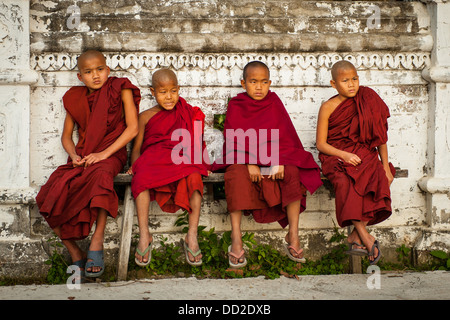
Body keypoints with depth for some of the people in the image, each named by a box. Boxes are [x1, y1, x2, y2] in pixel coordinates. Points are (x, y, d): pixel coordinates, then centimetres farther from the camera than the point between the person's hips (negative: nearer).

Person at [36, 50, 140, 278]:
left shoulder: (120, 89, 2)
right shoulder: (75, 99, 14)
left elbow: (132, 128, -6)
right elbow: (66, 135, 19)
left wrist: (104, 153, -15)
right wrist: (74, 155, -4)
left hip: (111, 154, -4)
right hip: (82, 157, 4)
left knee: (101, 173, -42)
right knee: (50, 196, -22)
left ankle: (96, 243, -36)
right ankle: (75, 254, -12)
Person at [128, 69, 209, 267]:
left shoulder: (187, 113, 14)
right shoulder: (146, 117, 14)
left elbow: (195, 143, 14)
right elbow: (136, 148, 14)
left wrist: (200, 161, -4)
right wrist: (135, 165, -6)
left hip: (183, 159, 0)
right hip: (153, 159, 0)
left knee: (194, 177, -35)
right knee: (141, 178, -34)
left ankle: (192, 236, -35)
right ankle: (144, 235, -34)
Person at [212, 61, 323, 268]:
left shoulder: (274, 104, 6)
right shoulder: (236, 106, 3)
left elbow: (286, 137, 0)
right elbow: (234, 140, -5)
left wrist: (280, 162, -17)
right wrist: (249, 163, -20)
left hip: (274, 158, 2)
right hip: (243, 158, -1)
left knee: (293, 174, -28)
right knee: (236, 176, -34)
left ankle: (293, 236, -25)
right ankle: (236, 239, -34)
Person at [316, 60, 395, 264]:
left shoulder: (368, 101, 6)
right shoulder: (328, 108, 1)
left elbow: (379, 136, 11)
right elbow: (321, 144, 0)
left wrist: (386, 167, 5)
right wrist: (344, 155, -17)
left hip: (364, 155, 2)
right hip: (335, 156, -2)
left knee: (377, 179, -30)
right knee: (345, 182, -34)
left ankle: (355, 236, -25)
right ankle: (366, 238, -36)